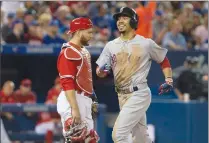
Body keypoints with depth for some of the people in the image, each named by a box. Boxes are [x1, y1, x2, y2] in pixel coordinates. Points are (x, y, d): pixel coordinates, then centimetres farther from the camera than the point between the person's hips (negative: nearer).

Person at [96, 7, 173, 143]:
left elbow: (164, 60, 9)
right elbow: (100, 72, 5)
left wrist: (168, 80, -5)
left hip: (139, 95, -5)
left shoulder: (146, 44, -3)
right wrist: (102, 70, -19)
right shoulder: (111, 46, 7)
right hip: (122, 96, 5)